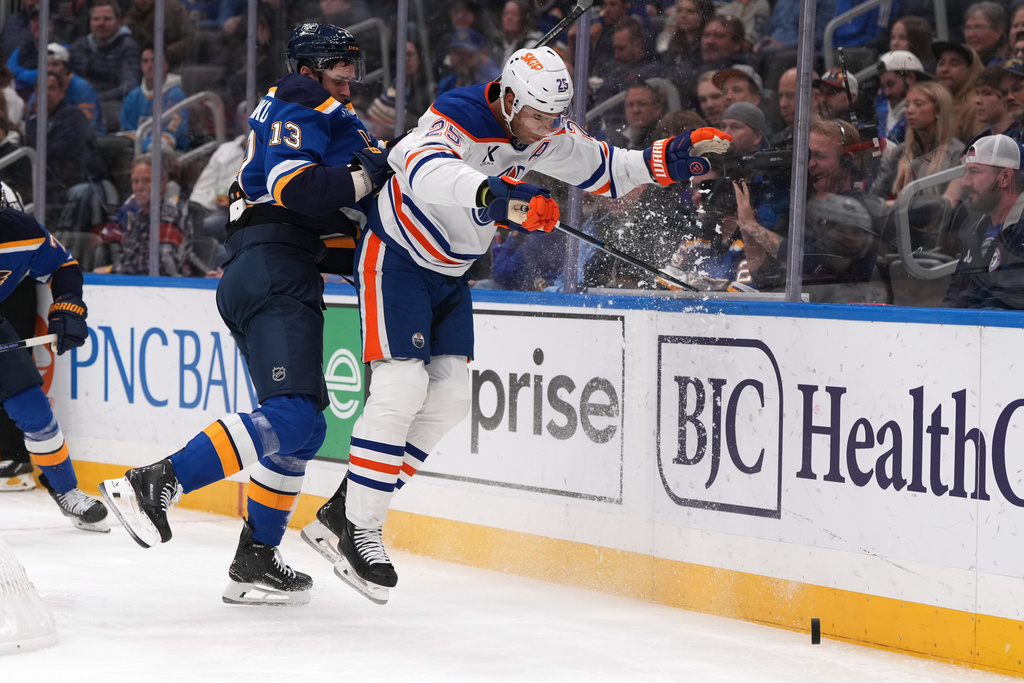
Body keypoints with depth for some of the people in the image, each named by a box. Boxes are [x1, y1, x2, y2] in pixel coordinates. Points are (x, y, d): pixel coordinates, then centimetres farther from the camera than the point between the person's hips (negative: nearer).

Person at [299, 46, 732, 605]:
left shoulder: (542, 132, -5)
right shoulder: (457, 120, -30)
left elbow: (600, 169, 8)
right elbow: (428, 172, -52)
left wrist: (665, 160, -9)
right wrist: (494, 195, -69)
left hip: (449, 272, 9)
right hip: (396, 258, -9)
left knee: (448, 397, 3)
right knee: (401, 388, -17)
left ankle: (343, 512, 10)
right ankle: (357, 531, -10)